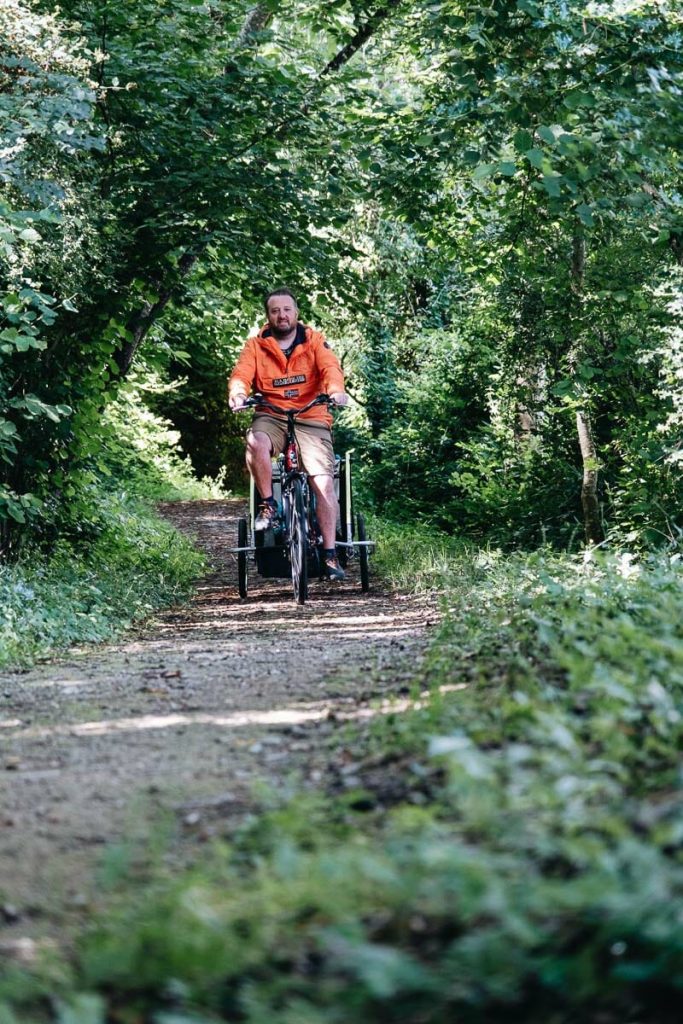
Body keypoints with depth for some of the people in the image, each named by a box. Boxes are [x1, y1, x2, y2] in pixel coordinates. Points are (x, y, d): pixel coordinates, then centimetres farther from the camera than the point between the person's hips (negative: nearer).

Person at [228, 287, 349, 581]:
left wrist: (336, 390, -36)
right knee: (256, 441, -35)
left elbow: (330, 368, -13)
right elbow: (242, 374, -8)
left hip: (311, 419, 0)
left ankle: (330, 553, -4)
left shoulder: (315, 341, 3)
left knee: (324, 484, -13)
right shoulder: (256, 345, 5)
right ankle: (268, 505, -14)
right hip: (271, 416, 0)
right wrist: (238, 394, -32)